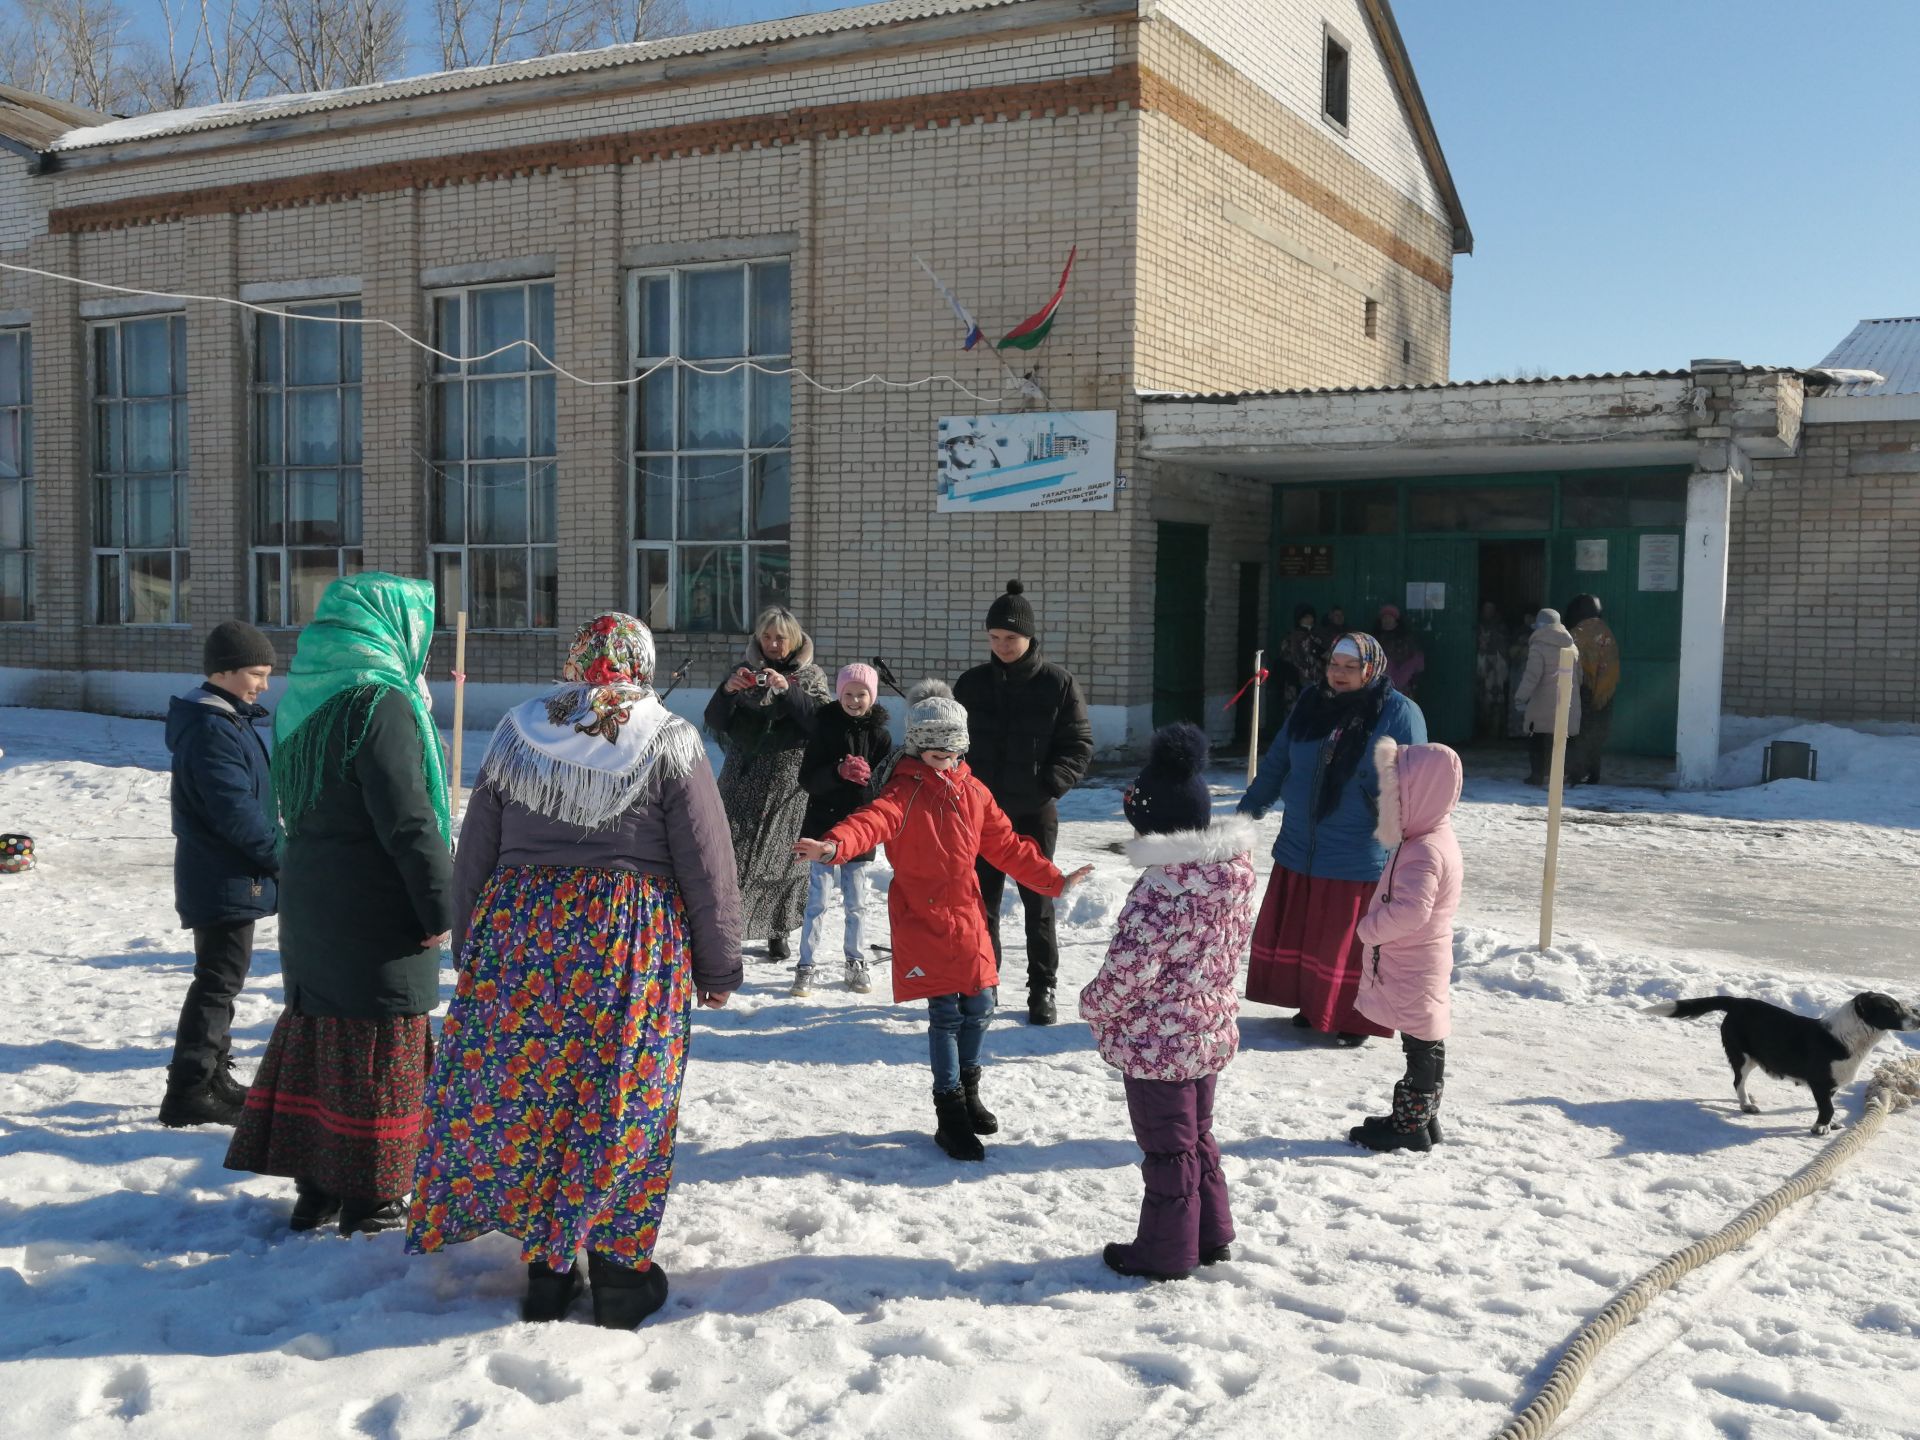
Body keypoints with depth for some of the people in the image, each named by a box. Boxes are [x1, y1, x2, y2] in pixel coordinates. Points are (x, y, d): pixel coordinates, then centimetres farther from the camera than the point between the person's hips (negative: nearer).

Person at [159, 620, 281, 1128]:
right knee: (219, 980, -6)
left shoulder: (230, 721, 14)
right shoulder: (212, 730, -20)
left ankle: (214, 1077, 28)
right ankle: (188, 1093, -1)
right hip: (226, 880, -11)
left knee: (220, 979, 17)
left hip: (222, 876, 11)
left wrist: (276, 855, 13)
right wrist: (282, 858, -15)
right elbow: (236, 813, -24)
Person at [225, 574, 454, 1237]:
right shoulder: (380, 700, -18)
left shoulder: (301, 697, 9)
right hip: (378, 910, -8)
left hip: (308, 899, 8)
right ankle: (369, 1198, 12)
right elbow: (407, 819, -21)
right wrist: (441, 908, -14)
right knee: (376, 1044, 2)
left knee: (314, 1030, 15)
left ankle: (313, 1187, 24)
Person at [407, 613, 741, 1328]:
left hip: (520, 934, 2)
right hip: (635, 944, -2)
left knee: (523, 1098, 10)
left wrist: (470, 948, 22)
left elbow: (474, 853, 12)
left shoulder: (517, 733, 7)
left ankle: (545, 1268, 17)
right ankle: (619, 1269, 14)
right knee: (623, 1106, 6)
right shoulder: (670, 743, -2)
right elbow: (707, 865, -3)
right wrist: (718, 967, 7)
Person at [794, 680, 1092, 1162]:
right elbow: (873, 820, -29)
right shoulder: (905, 792, -10)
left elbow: (1005, 845, 17)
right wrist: (835, 846, -49)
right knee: (945, 1013, -3)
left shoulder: (972, 792, 9)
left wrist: (1052, 880, 19)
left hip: (966, 915, 6)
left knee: (979, 1005, 10)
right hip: (922, 919, -6)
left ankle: (967, 1090, 34)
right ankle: (950, 1115, 9)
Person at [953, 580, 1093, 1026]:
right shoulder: (972, 683, 4)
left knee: (1038, 902, 5)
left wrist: (1050, 783, -17)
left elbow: (1080, 745, -3)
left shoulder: (1058, 683, -5)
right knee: (982, 902, 9)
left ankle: (1042, 990, 16)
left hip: (1034, 813, -3)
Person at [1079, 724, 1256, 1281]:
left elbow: (1128, 971, -27)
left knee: (1167, 1147, 8)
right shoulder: (1237, 869, -3)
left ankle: (1165, 1252, 23)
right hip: (1211, 1030, 8)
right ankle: (1212, 1235, 36)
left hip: (1156, 1042, -8)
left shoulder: (1160, 891, -28)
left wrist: (1094, 1005, -8)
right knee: (1198, 1135, 24)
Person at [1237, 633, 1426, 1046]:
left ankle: (1356, 1019, 19)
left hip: (1360, 860, -5)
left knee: (1354, 940, 4)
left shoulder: (1399, 713, -6)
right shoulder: (1310, 706, 8)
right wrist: (1249, 810, 13)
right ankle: (1313, 1005, 30)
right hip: (1299, 851, 5)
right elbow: (1276, 764, 16)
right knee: (1298, 934, 13)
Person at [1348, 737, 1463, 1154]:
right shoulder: (1434, 838, 10)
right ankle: (1422, 1119, 28)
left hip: (1413, 973, -10)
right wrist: (1376, 927, 13)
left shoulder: (1424, 852, -23)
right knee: (1425, 1045, 17)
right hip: (1418, 967, 10)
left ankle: (1409, 1126, 8)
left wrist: (1369, 928, -19)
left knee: (1421, 1045, -1)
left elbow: (1410, 911, -33)